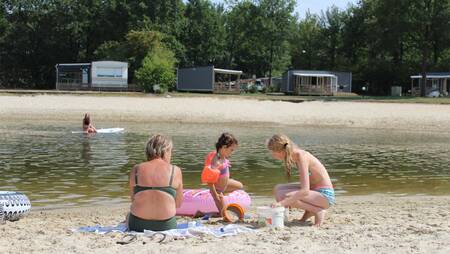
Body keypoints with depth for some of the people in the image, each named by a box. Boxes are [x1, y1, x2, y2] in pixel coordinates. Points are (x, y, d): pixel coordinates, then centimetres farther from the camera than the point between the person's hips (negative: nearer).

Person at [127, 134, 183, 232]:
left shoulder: (136, 169, 2)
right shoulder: (175, 171, -2)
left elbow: (133, 199, 8)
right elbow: (178, 204, 4)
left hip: (138, 226, 2)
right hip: (165, 226, -1)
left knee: (128, 215, 36)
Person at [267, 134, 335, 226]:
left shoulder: (301, 156, -23)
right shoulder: (296, 155, 4)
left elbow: (305, 191, -29)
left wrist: (282, 203, -31)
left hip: (325, 195, -9)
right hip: (315, 190, 9)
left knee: (283, 196, -22)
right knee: (278, 189, 7)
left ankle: (318, 211, -8)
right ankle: (309, 211, 9)